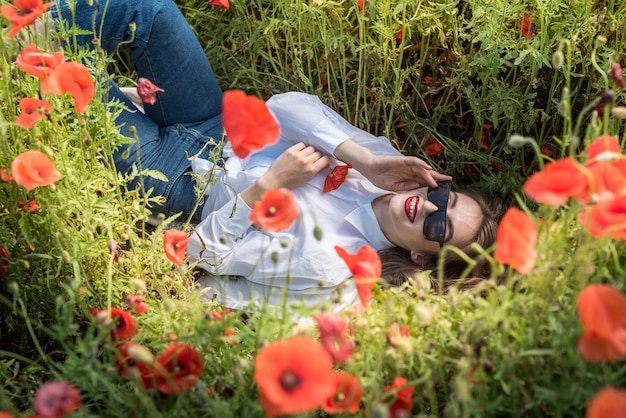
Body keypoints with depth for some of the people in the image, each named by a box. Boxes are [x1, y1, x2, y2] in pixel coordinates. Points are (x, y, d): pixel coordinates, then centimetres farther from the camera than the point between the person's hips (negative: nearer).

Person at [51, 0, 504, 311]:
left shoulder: (326, 270, -28)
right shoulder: (381, 158, -13)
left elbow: (203, 252, -24)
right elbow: (286, 106, -19)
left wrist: (268, 184, -32)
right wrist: (366, 159, -30)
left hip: (179, 178, -5)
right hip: (217, 125, 5)